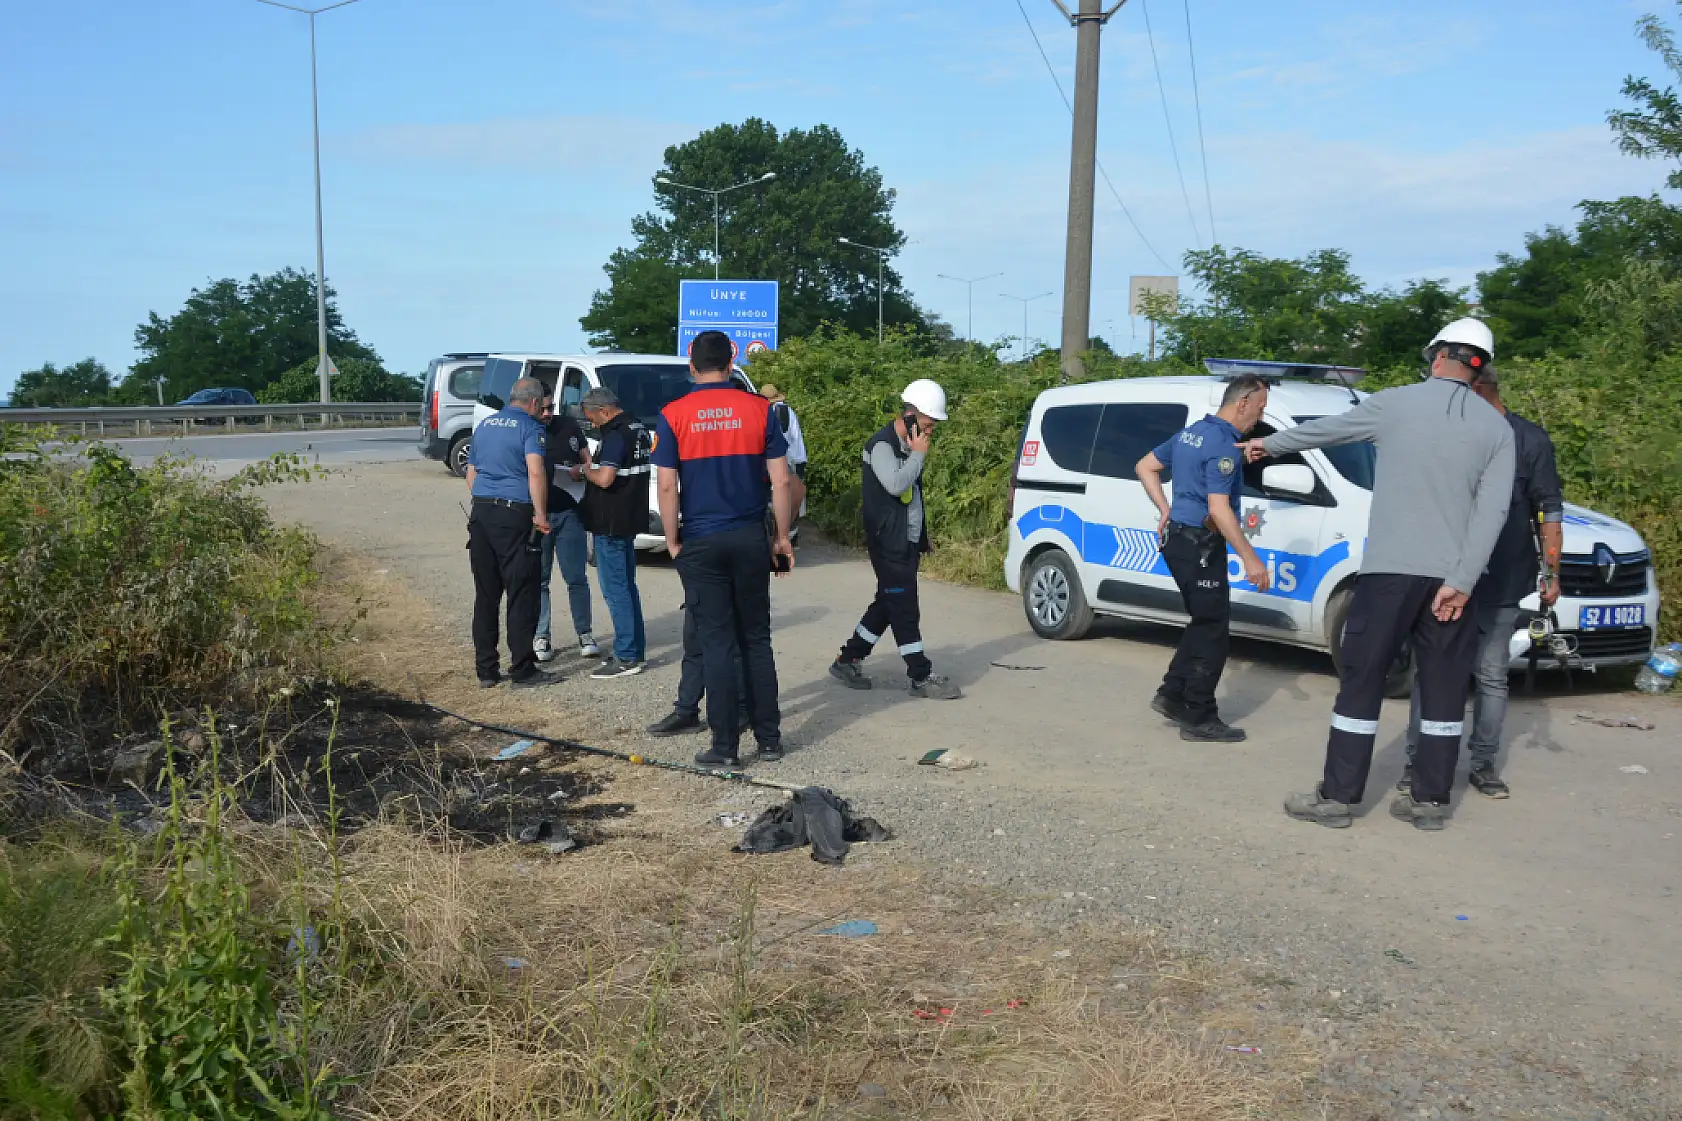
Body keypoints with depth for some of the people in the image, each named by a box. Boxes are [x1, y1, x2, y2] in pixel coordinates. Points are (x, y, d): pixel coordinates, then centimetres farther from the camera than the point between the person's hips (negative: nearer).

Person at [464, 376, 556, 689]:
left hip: (481, 513, 7)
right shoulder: (529, 427, -5)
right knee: (522, 595, -1)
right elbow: (535, 471, -19)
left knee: (485, 595, 10)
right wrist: (540, 514, -16)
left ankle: (485, 670, 14)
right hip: (514, 515, -7)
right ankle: (522, 670, 2)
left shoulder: (484, 425, 17)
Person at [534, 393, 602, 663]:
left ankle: (584, 633, 14)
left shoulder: (569, 426, 7)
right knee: (538, 579, 5)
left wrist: (581, 471, -8)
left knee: (577, 577, 4)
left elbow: (587, 459, 15)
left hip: (569, 512, 2)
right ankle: (540, 636, 14)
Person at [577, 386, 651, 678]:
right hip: (630, 519, 10)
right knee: (627, 585, 16)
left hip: (611, 523, -10)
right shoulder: (637, 428, 13)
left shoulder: (616, 434, -18)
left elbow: (605, 479, -26)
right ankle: (635, 649, 22)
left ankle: (626, 657, -4)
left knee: (615, 588, -6)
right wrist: (594, 465, 14)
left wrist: (587, 468, -7)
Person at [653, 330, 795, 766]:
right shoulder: (759, 409, 0)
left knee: (717, 643, 3)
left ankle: (725, 746, 6)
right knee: (757, 640, 12)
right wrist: (782, 537, 7)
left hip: (700, 543, -1)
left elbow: (666, 487, -7)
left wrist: (673, 542, 4)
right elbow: (781, 480, -2)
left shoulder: (673, 415, -3)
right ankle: (769, 738, 16)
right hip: (750, 539, 1)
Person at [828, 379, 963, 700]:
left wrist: (923, 538, 24)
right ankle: (922, 677, 1)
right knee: (905, 611, -5)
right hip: (889, 545, -10)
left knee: (887, 605, 14)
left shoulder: (908, 446, 15)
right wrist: (919, 455, -18)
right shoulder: (882, 446, -15)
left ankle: (846, 661, 24)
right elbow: (896, 484, -32)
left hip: (907, 543, 10)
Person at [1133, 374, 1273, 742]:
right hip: (1200, 545, -9)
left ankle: (1172, 694, 21)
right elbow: (1218, 510, -24)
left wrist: (1166, 511, 14)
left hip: (1178, 537, 9)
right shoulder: (1224, 446, -18)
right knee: (1215, 630, -1)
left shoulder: (1191, 433, 11)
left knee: (1203, 623, 20)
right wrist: (1250, 559, -21)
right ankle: (1199, 719, 4)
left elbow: (1144, 467, 19)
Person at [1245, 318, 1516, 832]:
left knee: (1362, 682, 3)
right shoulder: (1497, 428, 6)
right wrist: (1461, 582, -7)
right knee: (1443, 688, 10)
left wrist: (1269, 444, 33)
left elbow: (1324, 429, 16)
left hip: (1390, 570, -2)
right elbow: (1493, 511, -4)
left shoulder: (1394, 404, 1)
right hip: (1452, 576, 3)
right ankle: (1431, 800, 15)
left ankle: (1338, 796, 6)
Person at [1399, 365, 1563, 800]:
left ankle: (1483, 764, 17)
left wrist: (1551, 572, -5)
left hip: (1500, 586, -2)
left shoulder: (1530, 439, -1)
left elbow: (1549, 509, 0)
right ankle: (1418, 760, 10)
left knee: (1492, 677, 7)